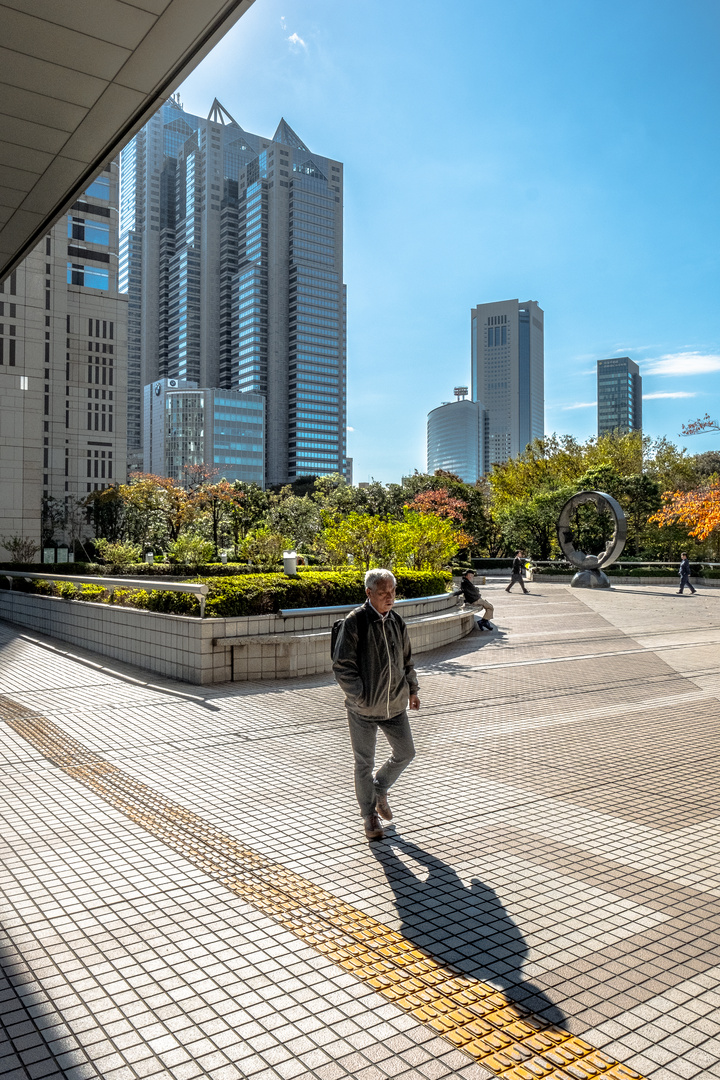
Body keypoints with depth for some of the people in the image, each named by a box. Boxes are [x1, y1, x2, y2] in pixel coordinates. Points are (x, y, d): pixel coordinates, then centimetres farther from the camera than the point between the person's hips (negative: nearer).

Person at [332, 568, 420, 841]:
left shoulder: (396, 621, 5)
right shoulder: (355, 622, -14)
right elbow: (342, 666, -14)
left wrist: (411, 689, 13)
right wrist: (360, 697, -16)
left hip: (395, 705, 6)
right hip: (364, 708, -5)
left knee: (405, 753, 13)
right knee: (364, 763, 6)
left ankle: (380, 789, 40)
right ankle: (370, 815, 25)